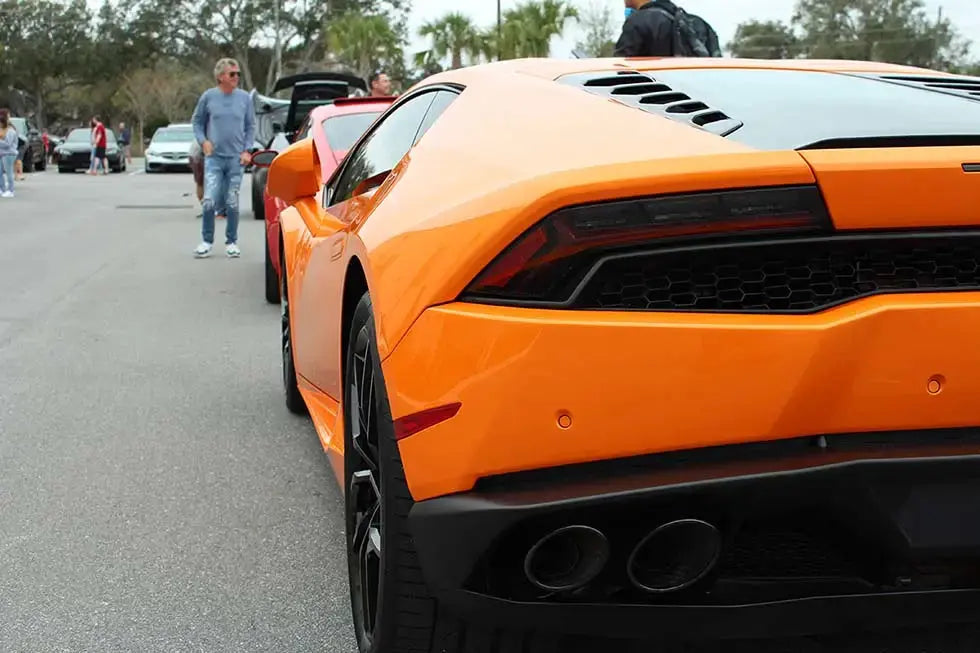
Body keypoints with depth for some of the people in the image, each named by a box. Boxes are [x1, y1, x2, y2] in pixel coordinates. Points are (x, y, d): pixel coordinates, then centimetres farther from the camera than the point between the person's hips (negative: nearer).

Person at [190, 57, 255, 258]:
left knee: (232, 203, 5)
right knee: (210, 201, -9)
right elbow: (197, 121, 10)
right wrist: (203, 141, -4)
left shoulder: (244, 98, 2)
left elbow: (250, 126, 9)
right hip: (214, 157, -1)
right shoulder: (208, 96, -1)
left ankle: (232, 242, 17)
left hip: (236, 158, 1)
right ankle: (207, 241, 5)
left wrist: (247, 150, -1)